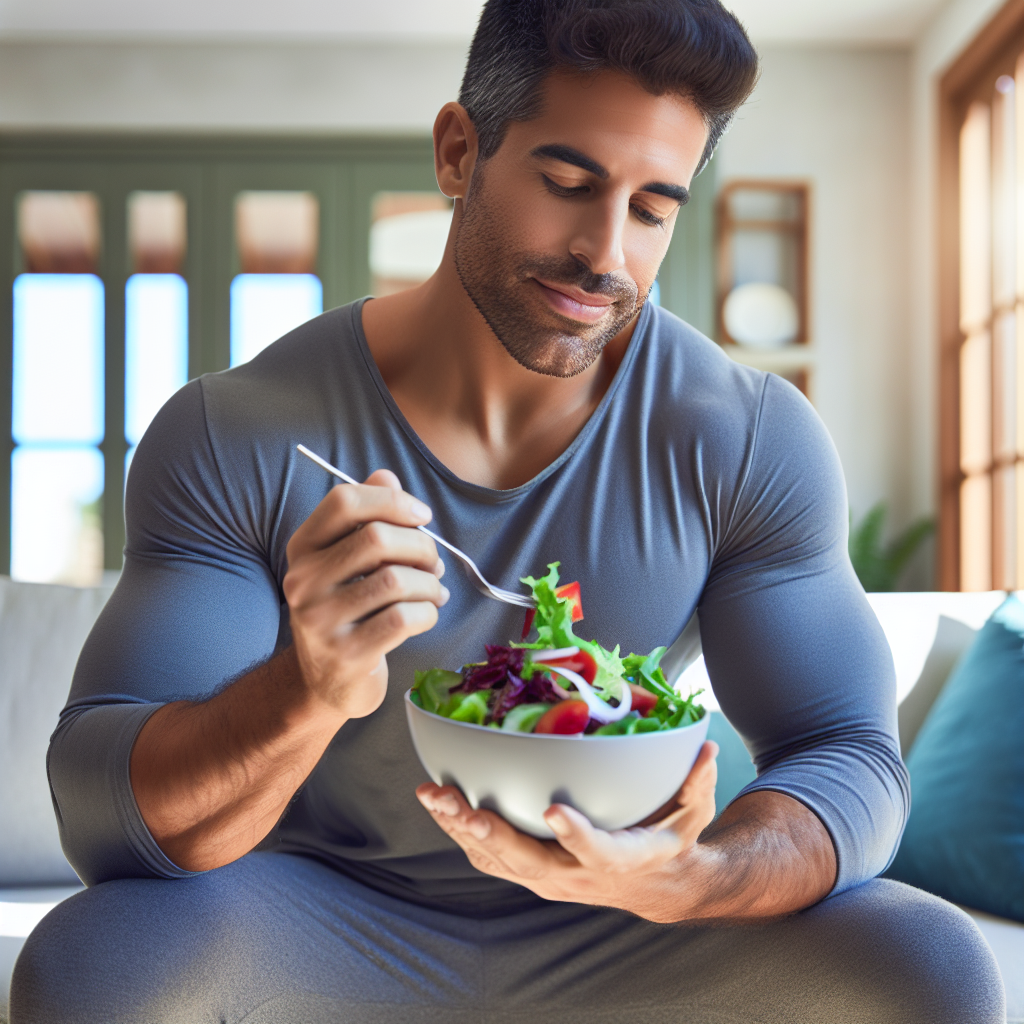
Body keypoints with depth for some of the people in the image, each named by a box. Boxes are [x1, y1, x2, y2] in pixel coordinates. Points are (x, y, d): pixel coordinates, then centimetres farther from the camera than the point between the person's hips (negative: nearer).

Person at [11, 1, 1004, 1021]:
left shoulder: (752, 441, -11)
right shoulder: (234, 438, -16)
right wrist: (307, 693, -42)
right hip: (326, 926, -1)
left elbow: (852, 760, -12)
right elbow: (97, 812, -20)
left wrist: (689, 879, -35)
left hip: (617, 935, 2)